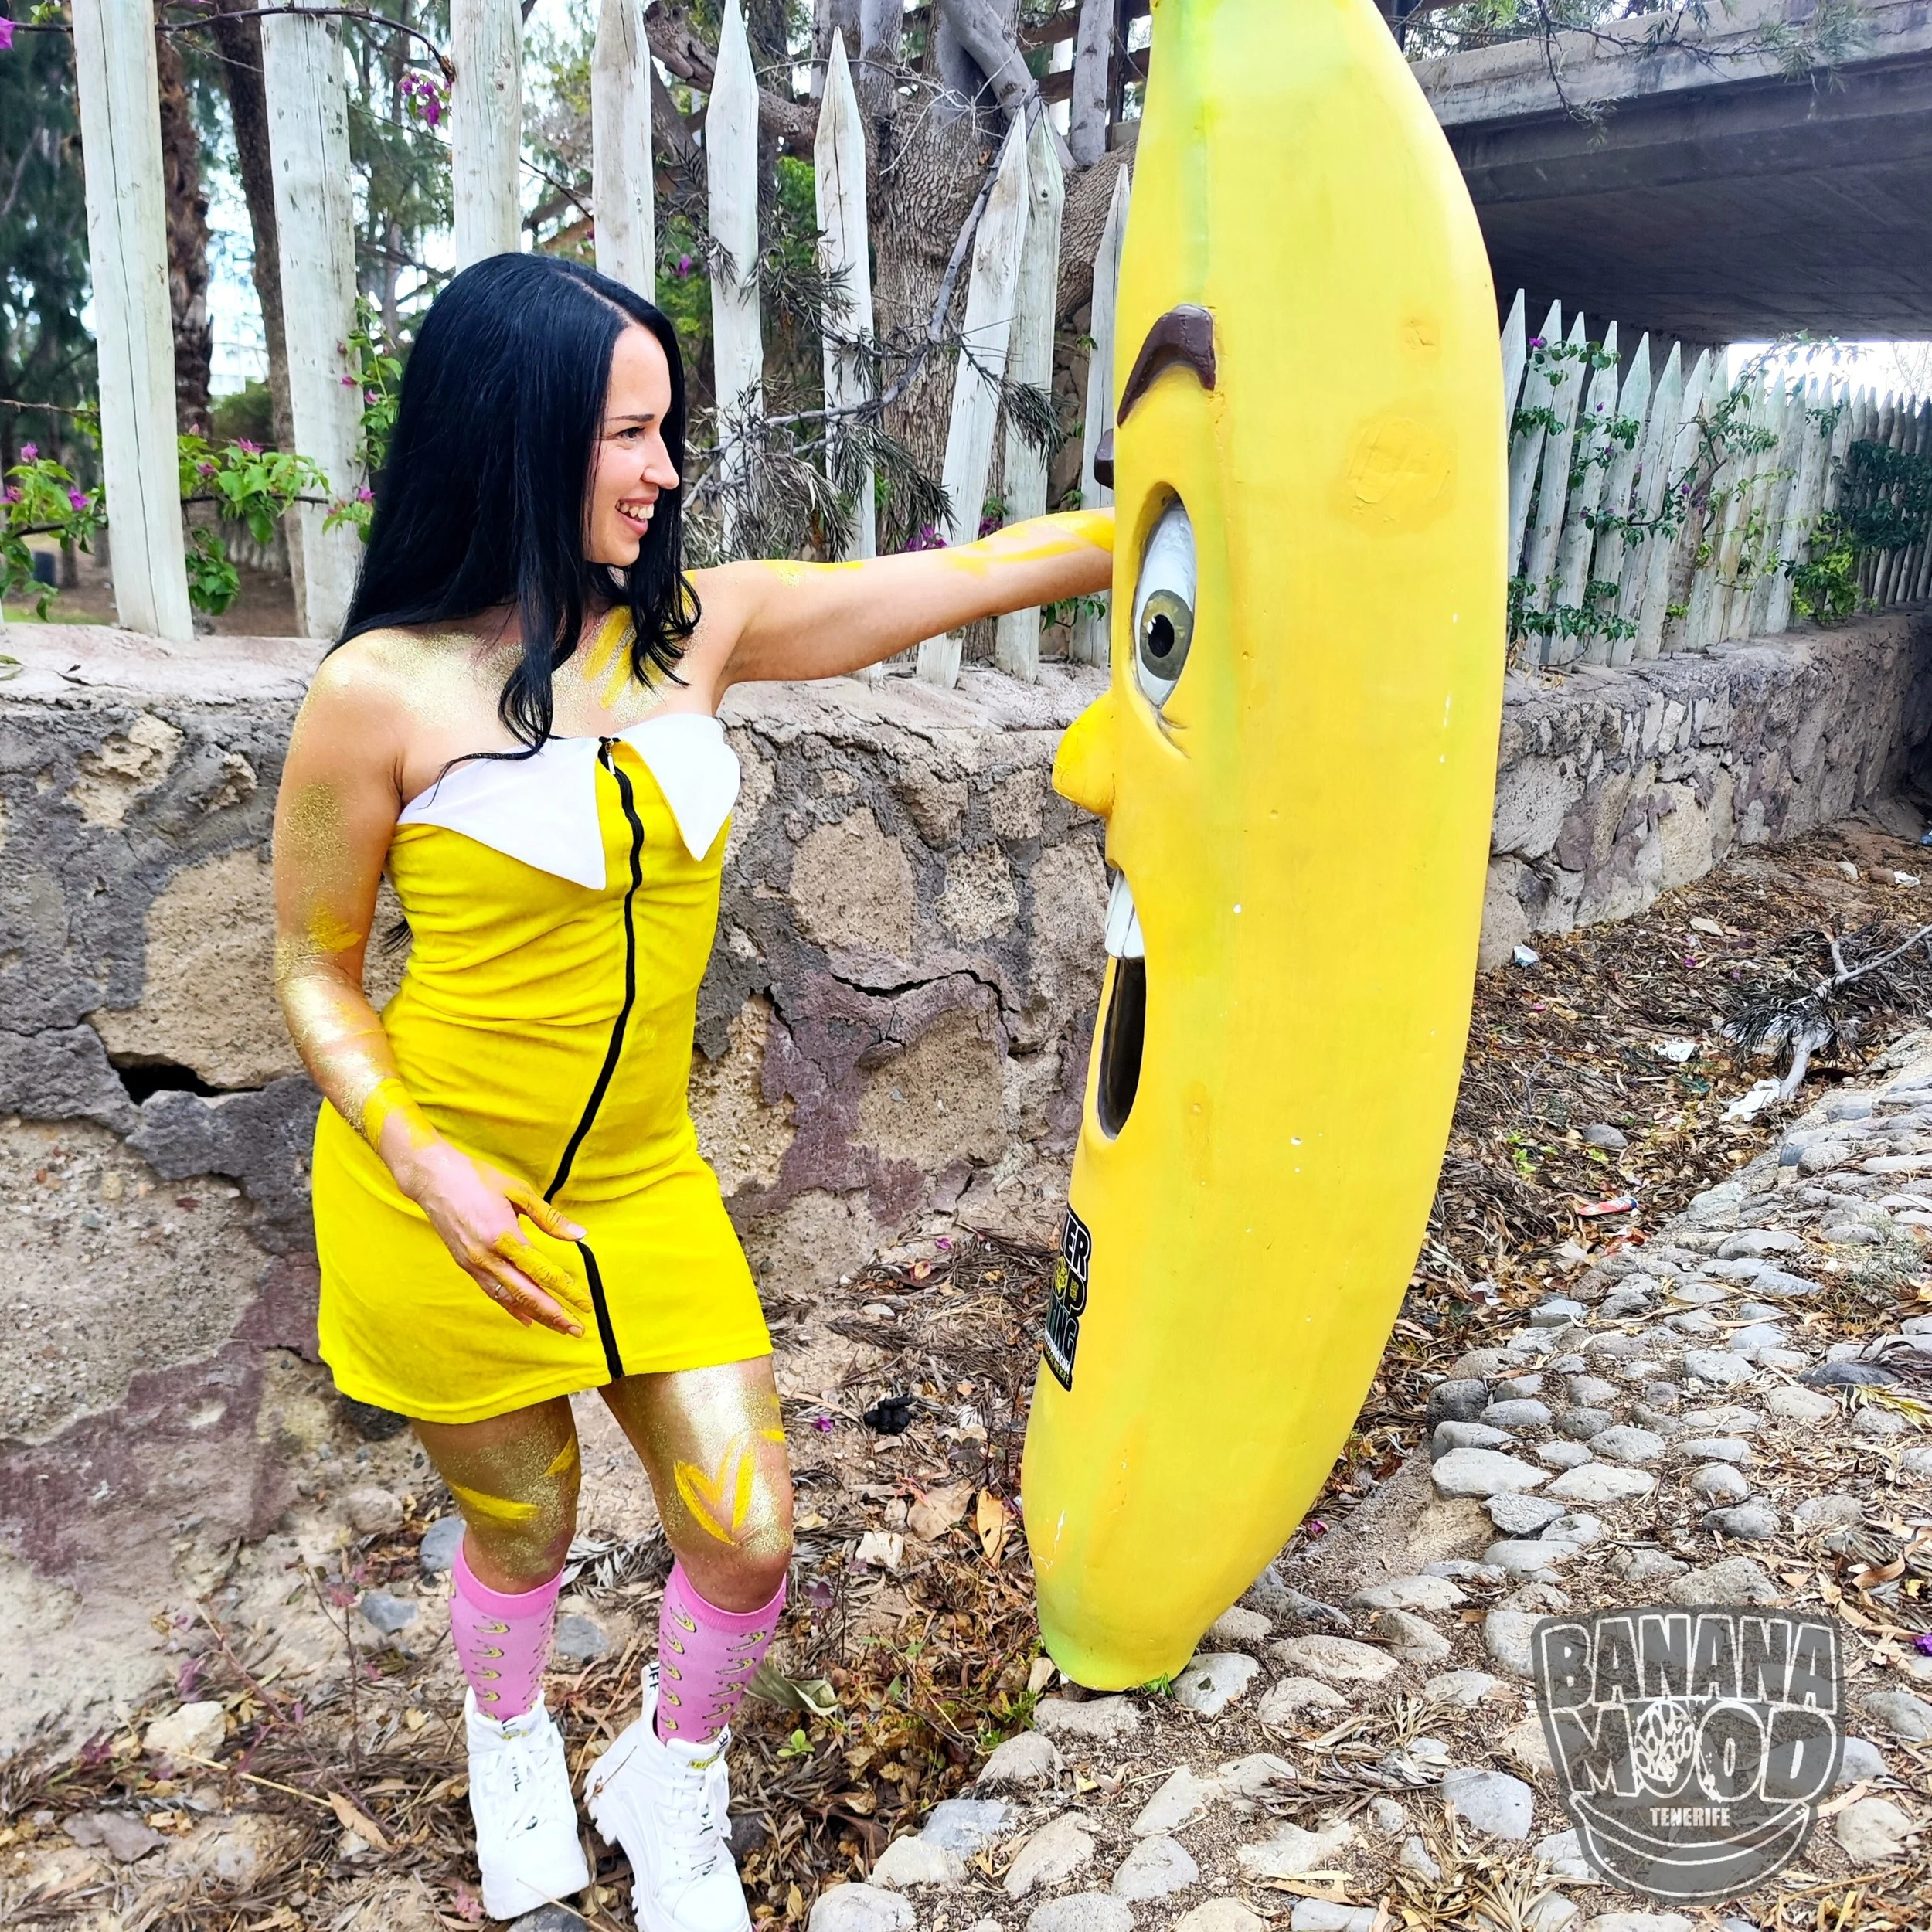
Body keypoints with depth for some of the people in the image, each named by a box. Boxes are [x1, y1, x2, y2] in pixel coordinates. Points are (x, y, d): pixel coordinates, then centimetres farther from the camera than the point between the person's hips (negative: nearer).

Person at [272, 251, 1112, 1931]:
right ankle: (511, 1742, 55)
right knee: (524, 1528, 17)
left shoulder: (695, 626, -4)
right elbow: (314, 972, -6)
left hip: (643, 1186, 4)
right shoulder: (384, 693, -15)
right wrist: (430, 1167, -18)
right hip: (439, 1203, -3)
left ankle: (668, 1789, 41)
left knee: (748, 1539, 6)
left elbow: (972, 577, -6)